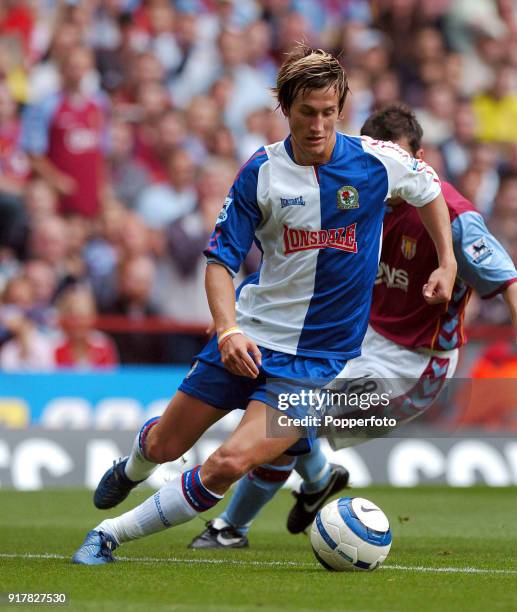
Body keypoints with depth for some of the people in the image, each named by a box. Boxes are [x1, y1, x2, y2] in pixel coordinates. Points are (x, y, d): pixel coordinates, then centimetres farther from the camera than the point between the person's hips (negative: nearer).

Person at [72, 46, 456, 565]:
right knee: (164, 445, 12)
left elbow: (428, 188, 14)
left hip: (319, 356, -2)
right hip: (250, 338, 2)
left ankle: (112, 534, -6)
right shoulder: (260, 172, -8)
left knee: (231, 463, -21)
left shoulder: (376, 161, -9)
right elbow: (220, 260, -5)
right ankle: (131, 469, 51)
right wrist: (228, 330, -21)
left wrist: (447, 262, 9)